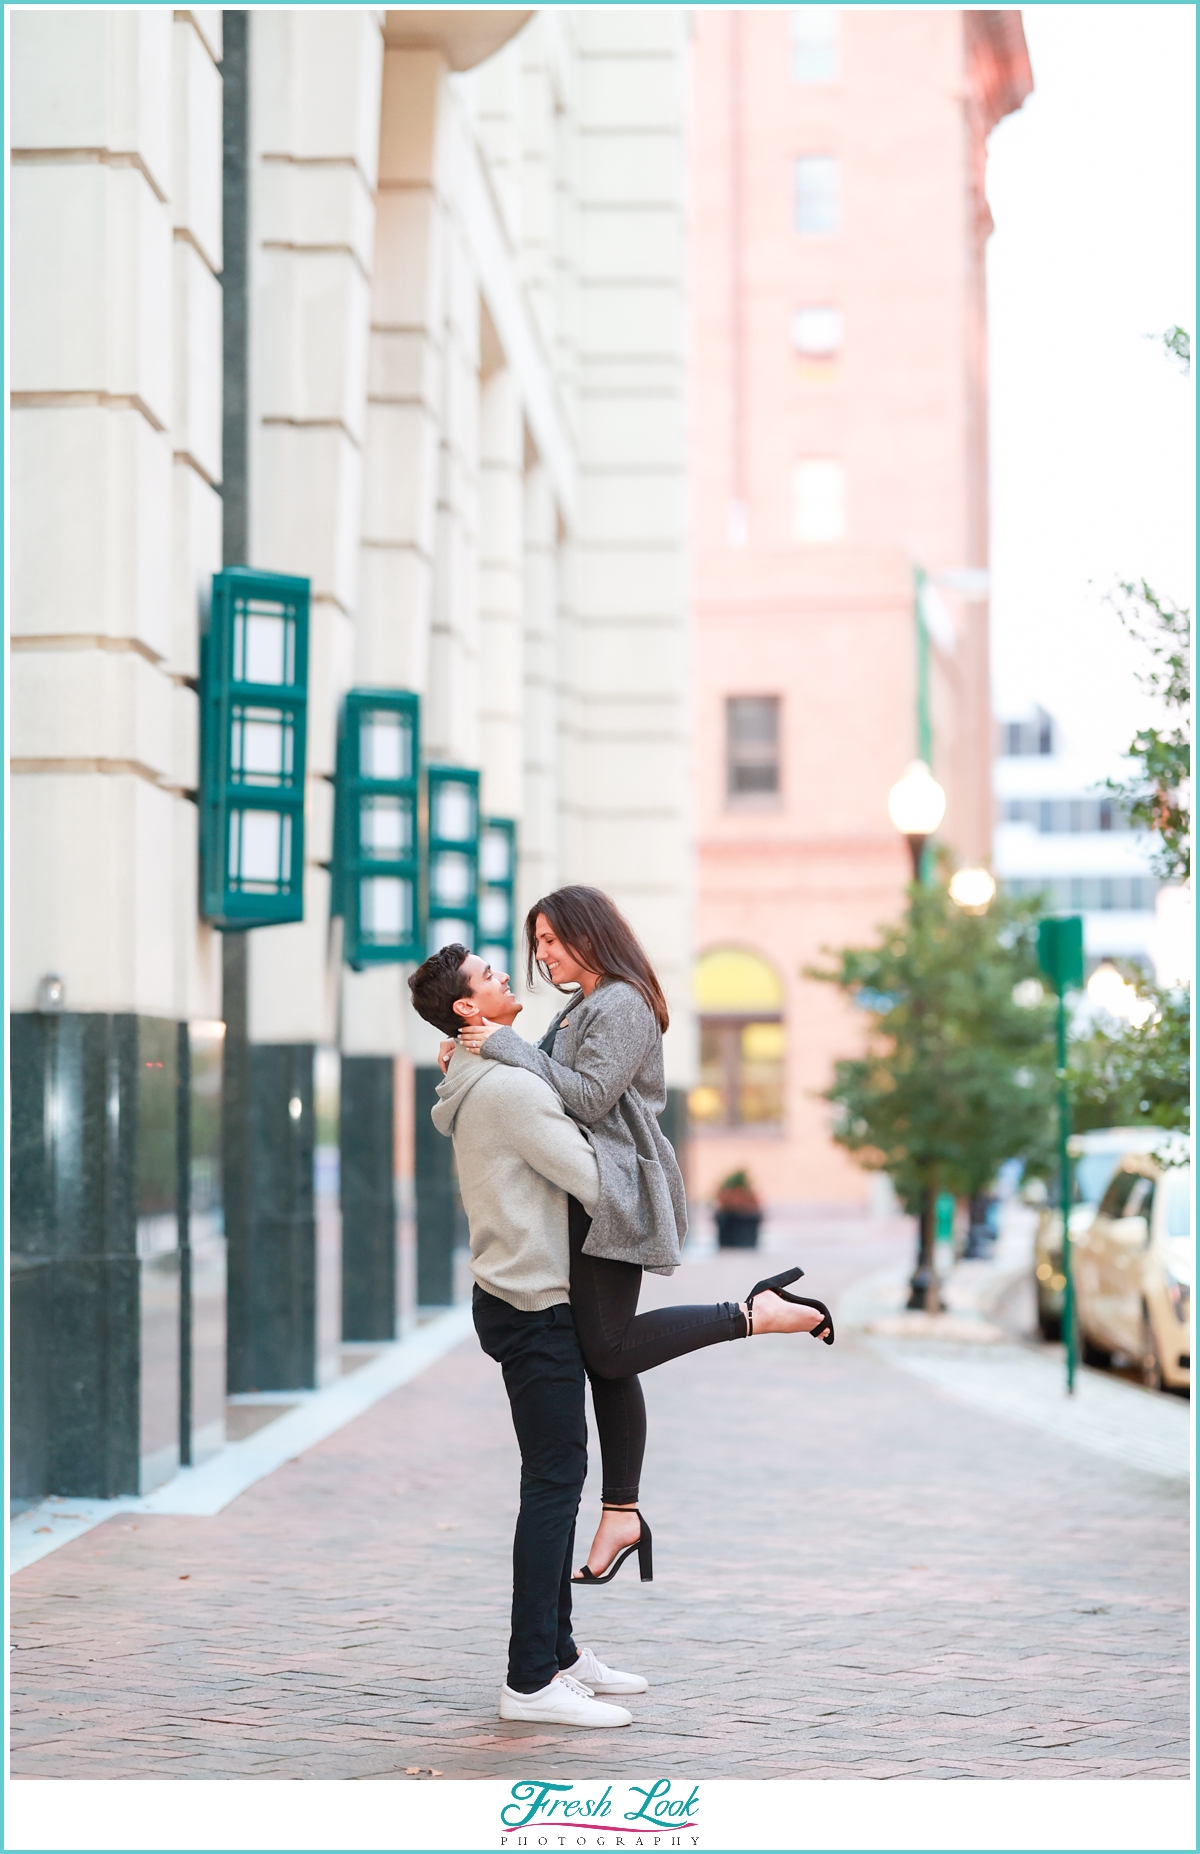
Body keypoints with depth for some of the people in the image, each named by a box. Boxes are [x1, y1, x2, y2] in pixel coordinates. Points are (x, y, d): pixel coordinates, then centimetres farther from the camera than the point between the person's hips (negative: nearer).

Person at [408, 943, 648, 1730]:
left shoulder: (481, 1084, 15)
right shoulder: (510, 1087, -18)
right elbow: (594, 1181, -17)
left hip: (520, 1299, 10)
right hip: (533, 1305, -10)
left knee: (559, 1477, 16)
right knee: (554, 1480, -9)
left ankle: (559, 1650, 24)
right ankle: (532, 1680, -8)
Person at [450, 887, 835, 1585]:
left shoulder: (623, 1005, -10)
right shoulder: (581, 1009, 21)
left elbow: (589, 1097, -19)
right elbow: (550, 1095, 20)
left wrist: (507, 1046, -16)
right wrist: (476, 1064, 7)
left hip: (614, 1194, -9)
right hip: (587, 1197, 9)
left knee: (609, 1349, -17)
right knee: (605, 1358, 6)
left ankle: (760, 1312, -10)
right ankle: (621, 1514, 7)